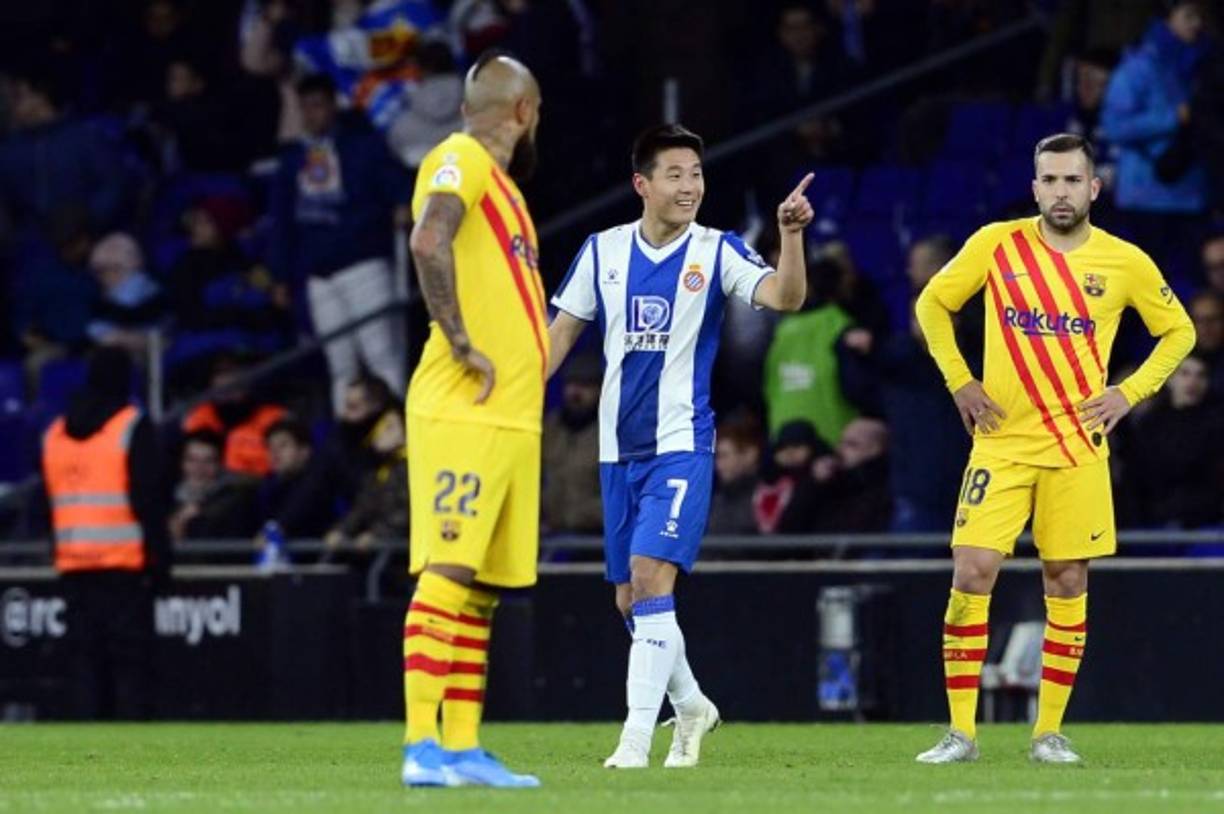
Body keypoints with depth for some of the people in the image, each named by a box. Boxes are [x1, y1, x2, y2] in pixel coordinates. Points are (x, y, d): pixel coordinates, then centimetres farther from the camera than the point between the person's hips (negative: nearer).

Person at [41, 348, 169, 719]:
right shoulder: (132, 427, -6)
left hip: (74, 564, 5)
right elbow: (147, 497, -11)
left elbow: (51, 500, 16)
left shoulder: (56, 432, 13)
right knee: (131, 659, -4)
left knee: (87, 657, 8)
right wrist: (159, 554, -7)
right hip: (125, 562, -5)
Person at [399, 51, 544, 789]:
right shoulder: (461, 160, -6)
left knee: (481, 588, 7)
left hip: (514, 419, 9)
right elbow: (429, 242, -25)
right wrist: (462, 344, -23)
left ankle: (464, 748, 8)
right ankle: (422, 747, -16)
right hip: (463, 415, -9)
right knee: (448, 573, -13)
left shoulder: (501, 181, 23)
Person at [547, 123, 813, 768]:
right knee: (630, 599, 10)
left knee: (651, 577, -19)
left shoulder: (716, 251, -4)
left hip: (681, 444, -4)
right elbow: (562, 332, 13)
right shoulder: (603, 250, 5)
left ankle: (636, 735, -20)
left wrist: (791, 234, -35)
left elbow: (784, 297, -19)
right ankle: (690, 705, 33)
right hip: (619, 447, 4)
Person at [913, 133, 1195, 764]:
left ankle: (1049, 732, 12)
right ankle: (960, 733, -4)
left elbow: (1179, 332, 13)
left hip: (1078, 446, 1)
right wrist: (959, 381, 1)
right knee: (971, 574, -10)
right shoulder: (996, 244, -1)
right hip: (1002, 441, -1)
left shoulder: (1126, 263, 0)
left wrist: (1130, 392, 0)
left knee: (1067, 584, 2)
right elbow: (932, 304, 11)